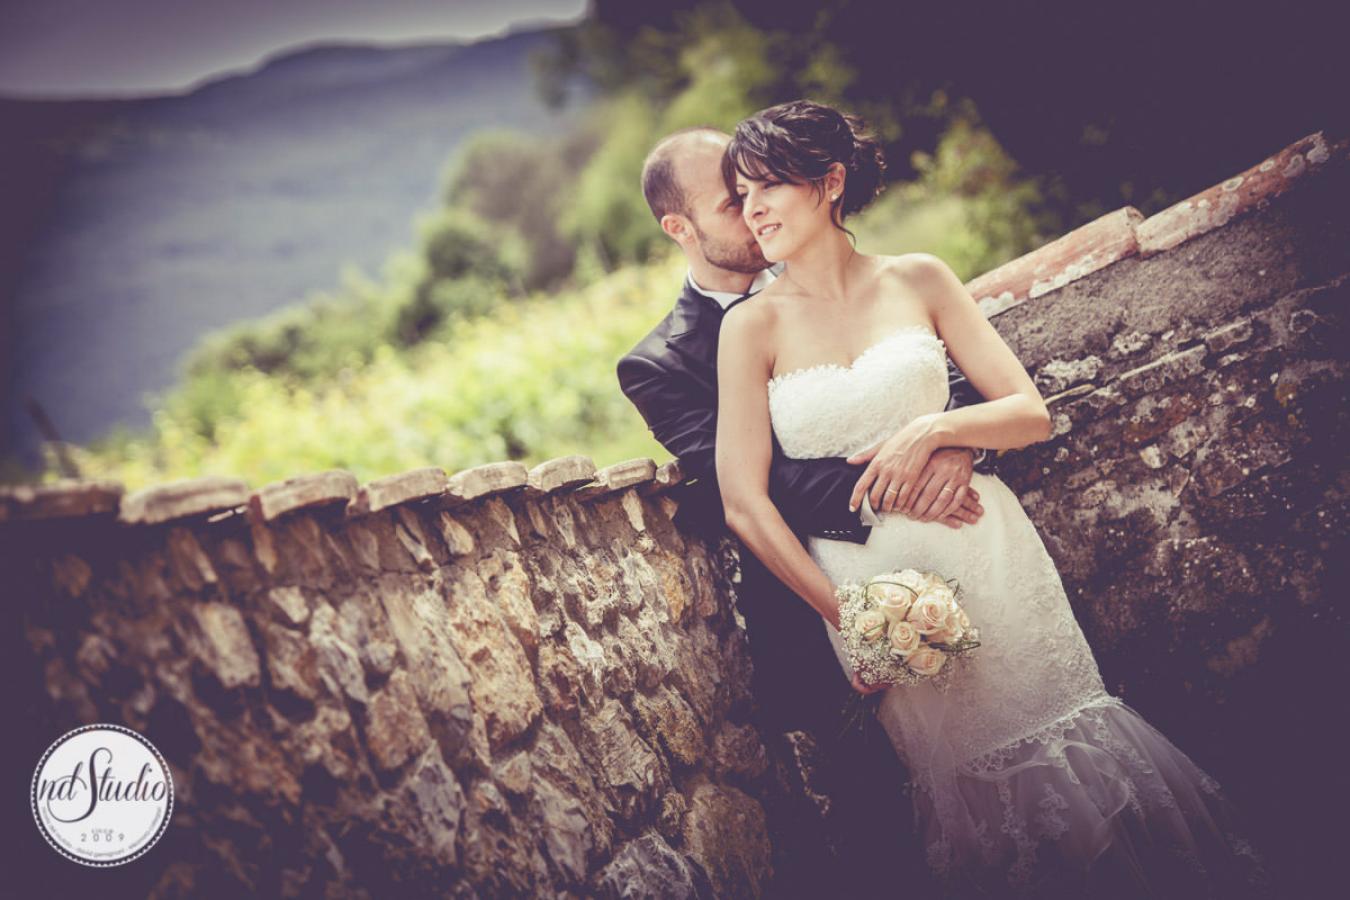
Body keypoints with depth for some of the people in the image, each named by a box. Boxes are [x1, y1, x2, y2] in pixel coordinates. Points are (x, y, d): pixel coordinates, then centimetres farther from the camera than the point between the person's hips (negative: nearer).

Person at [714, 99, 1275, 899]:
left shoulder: (917, 280, 1)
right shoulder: (753, 326, -4)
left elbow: (1032, 414, 3)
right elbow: (745, 504, -8)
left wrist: (935, 428, -16)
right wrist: (846, 618, -11)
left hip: (983, 553, 1)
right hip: (867, 584, 0)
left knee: (1066, 750, 8)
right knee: (973, 799, 8)